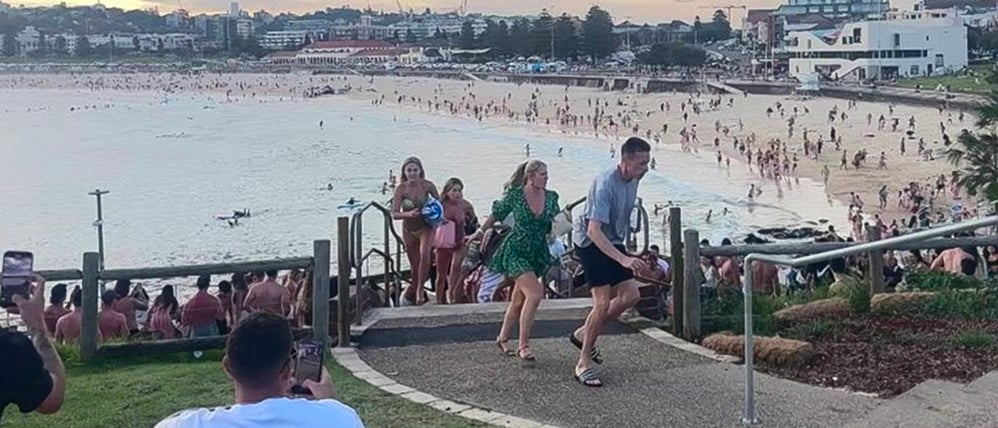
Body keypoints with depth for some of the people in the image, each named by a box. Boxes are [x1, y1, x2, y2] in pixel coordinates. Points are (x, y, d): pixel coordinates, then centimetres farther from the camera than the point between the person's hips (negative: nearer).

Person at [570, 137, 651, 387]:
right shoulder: (606, 184, -28)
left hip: (613, 243, 8)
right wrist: (623, 259, -42)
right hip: (591, 243, -8)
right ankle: (583, 365, -3)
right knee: (603, 302, -13)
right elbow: (594, 230, -35)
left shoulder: (633, 180, -1)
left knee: (631, 294, 2)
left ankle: (584, 334, 19)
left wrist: (625, 254, 23)